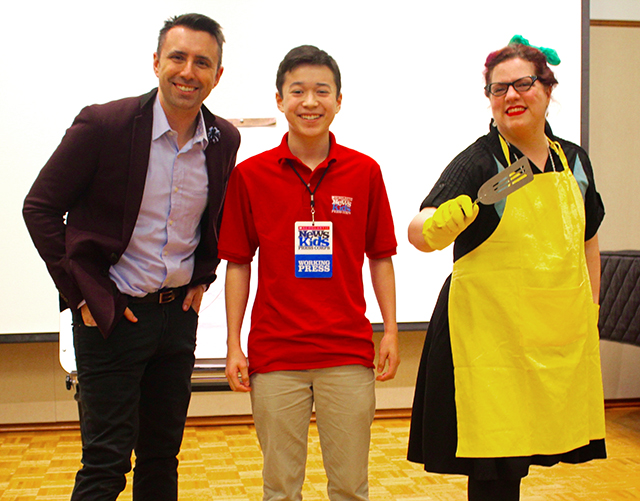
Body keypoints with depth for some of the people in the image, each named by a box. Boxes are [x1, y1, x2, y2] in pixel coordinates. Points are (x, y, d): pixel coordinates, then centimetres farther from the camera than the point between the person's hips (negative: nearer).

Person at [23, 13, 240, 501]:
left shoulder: (224, 140, 1)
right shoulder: (103, 124, -13)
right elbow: (40, 208, -7)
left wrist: (202, 278, 8)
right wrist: (82, 293, -10)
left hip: (179, 313, 5)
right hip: (111, 314, -4)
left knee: (163, 454, 15)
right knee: (106, 461, -1)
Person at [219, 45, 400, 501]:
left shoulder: (365, 172, 2)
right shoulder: (249, 175, 0)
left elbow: (380, 257, 8)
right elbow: (238, 263, 4)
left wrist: (391, 331, 3)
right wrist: (234, 346, 1)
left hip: (349, 352, 1)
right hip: (274, 355, 0)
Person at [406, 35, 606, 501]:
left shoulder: (574, 161, 9)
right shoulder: (478, 162, -8)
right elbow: (419, 231, -22)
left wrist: (591, 316, 19)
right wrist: (440, 225, -45)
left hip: (561, 338, 5)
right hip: (491, 335, -5)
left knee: (521, 453, 9)